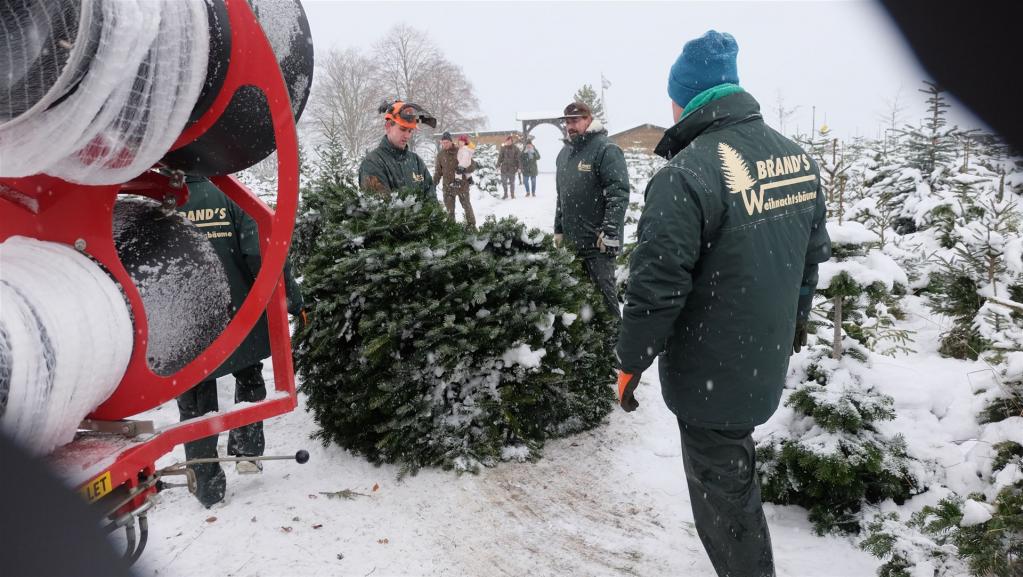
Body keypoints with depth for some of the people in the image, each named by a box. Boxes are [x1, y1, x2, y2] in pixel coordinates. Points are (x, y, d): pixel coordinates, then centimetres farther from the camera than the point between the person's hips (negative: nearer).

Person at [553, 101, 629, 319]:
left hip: (598, 240, -8)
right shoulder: (565, 152, 14)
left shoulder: (606, 149, -12)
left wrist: (610, 234, -23)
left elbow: (618, 194, -18)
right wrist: (559, 229, 18)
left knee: (602, 289, -2)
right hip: (572, 239, 8)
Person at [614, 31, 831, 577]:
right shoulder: (798, 159, 2)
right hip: (769, 364, 8)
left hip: (710, 376, -8)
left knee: (723, 498, 10)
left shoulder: (687, 175, -24)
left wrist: (630, 362, -9)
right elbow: (813, 254, 13)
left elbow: (656, 287, -24)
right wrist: (795, 317, 29)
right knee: (736, 479, 29)